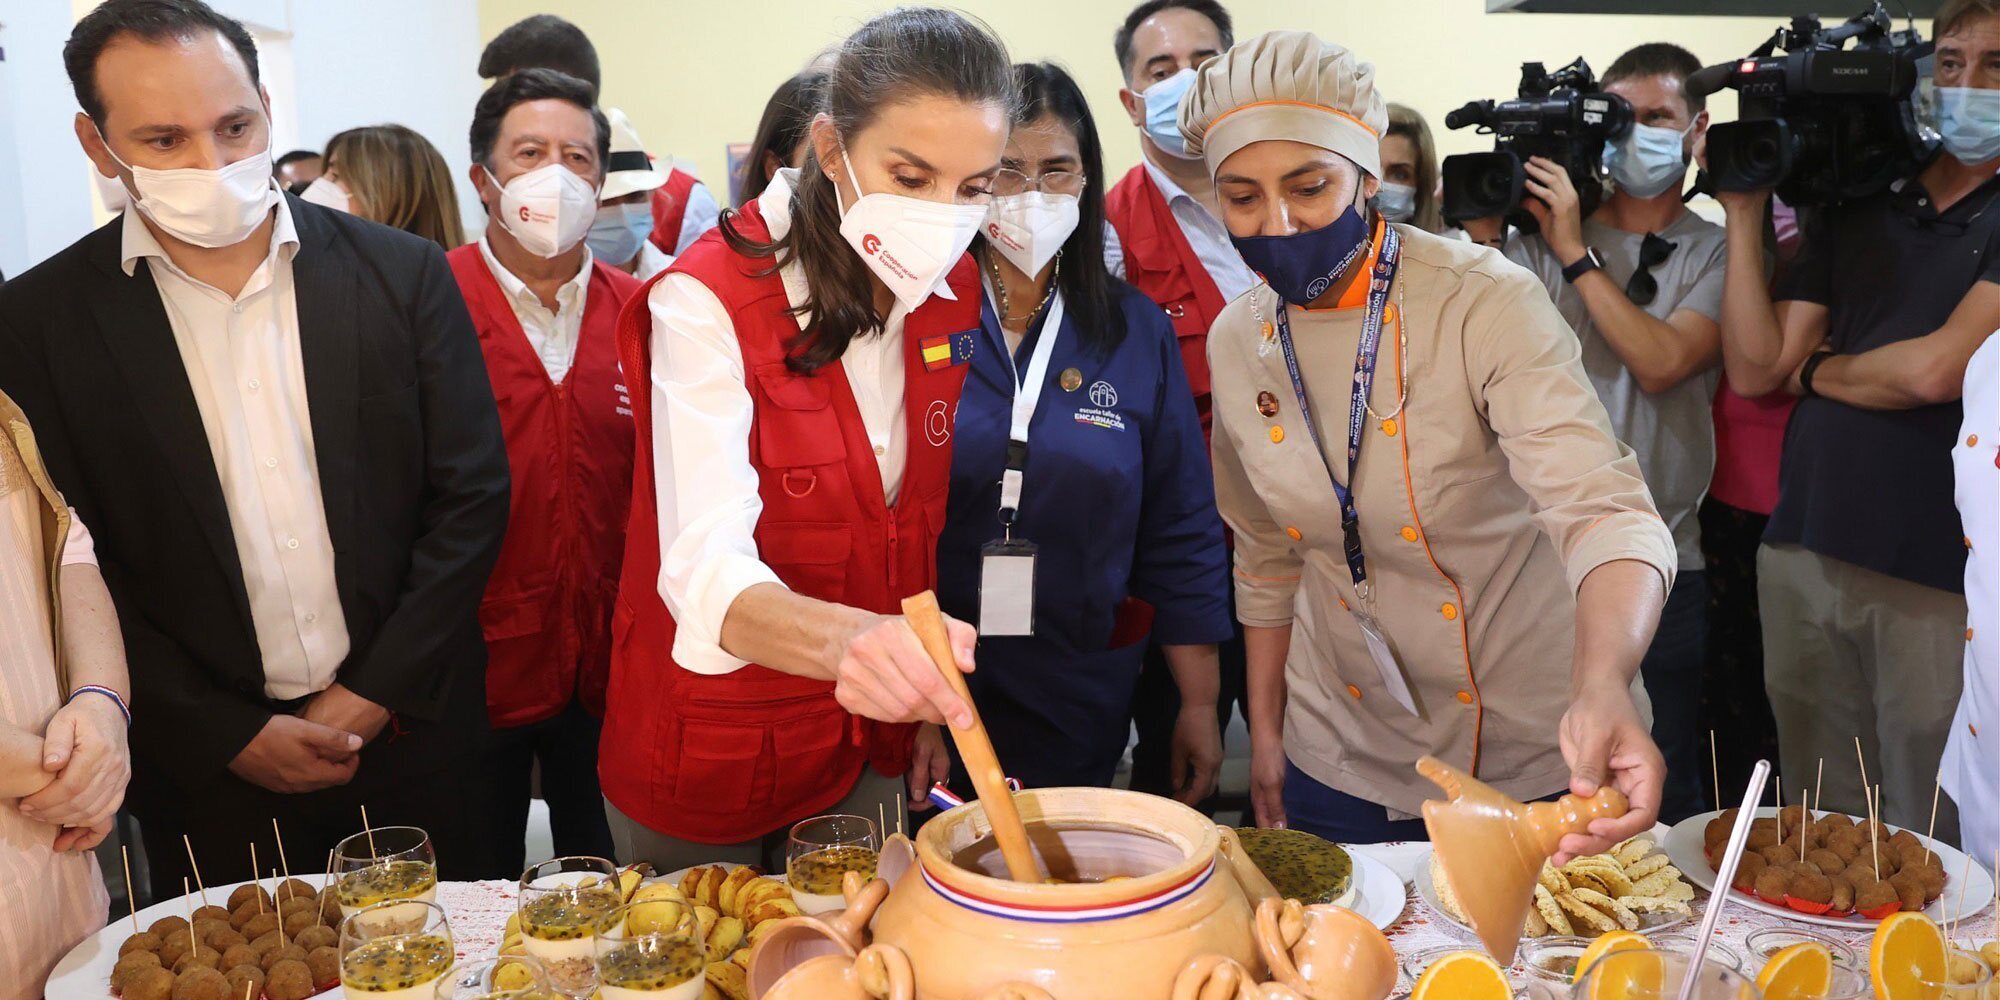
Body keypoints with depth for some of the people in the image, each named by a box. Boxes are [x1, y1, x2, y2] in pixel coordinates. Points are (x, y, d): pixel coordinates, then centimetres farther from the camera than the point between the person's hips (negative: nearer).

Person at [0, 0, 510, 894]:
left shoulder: (403, 274, -3)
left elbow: (471, 496, -2)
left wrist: (375, 694, -6)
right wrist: (226, 735, -8)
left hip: (409, 734, 1)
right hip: (209, 777, 0)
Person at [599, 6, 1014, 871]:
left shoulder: (955, 291, -5)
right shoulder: (705, 301, -23)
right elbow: (707, 570, -35)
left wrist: (919, 686, 0)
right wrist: (847, 640, -54)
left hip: (873, 747, 5)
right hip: (708, 758, -4)